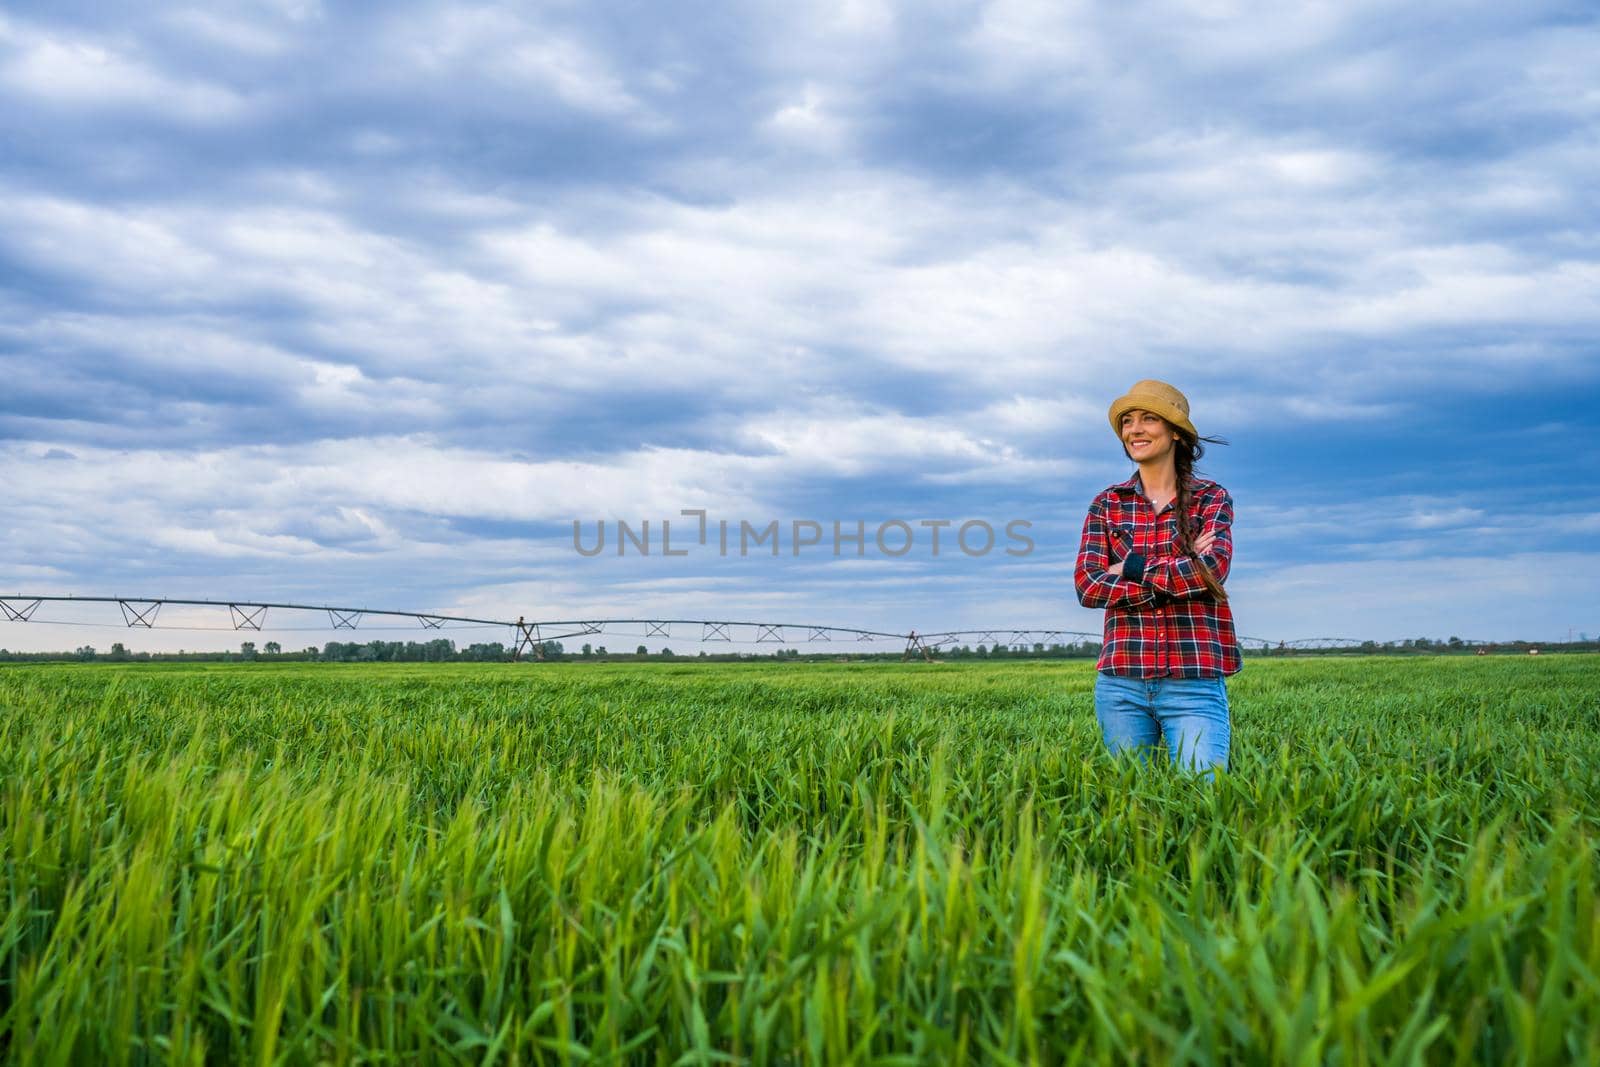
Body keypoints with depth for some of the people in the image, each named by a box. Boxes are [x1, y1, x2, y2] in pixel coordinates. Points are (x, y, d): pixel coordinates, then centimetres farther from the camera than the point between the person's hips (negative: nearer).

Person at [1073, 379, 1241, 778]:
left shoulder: (1211, 498, 5)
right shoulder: (1107, 504, 9)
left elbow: (1212, 570, -12)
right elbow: (1086, 586, -4)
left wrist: (1132, 568, -8)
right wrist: (1181, 571, -9)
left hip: (1195, 681, -2)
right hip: (1121, 680, 2)